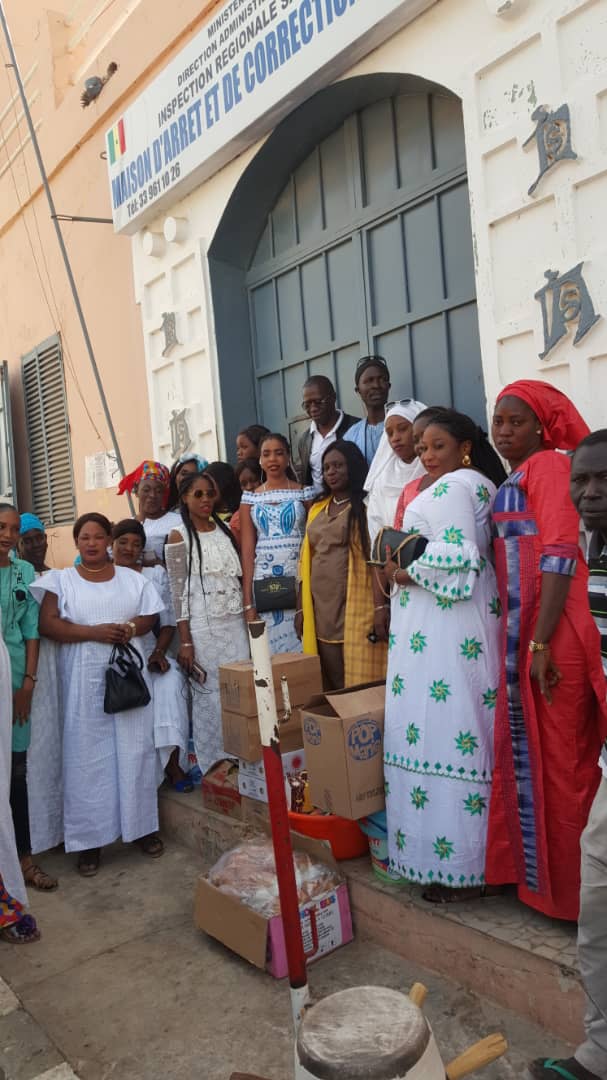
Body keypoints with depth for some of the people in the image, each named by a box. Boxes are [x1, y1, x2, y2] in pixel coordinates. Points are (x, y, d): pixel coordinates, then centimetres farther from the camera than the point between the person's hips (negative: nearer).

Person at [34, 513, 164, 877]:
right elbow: (48, 624, -8)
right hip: (84, 680, -2)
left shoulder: (133, 579, 8)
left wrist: (131, 629, -16)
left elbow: (150, 617, 7)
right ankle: (90, 838, 10)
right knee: (88, 755, 2)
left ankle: (144, 826, 18)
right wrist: (95, 632, -18)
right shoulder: (61, 580, 2)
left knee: (135, 750, 6)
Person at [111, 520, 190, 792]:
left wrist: (159, 652, -7)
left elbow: (168, 621, 10)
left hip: (150, 652, 2)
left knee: (170, 681, -30)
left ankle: (172, 762, -24)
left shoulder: (156, 574, 13)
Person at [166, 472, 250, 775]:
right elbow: (178, 592, -6)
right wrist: (185, 641, -10)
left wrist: (249, 618, 9)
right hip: (203, 627, -4)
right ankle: (214, 768, 13)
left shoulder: (225, 531, 12)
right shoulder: (179, 537, -2)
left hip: (235, 623, 4)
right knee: (210, 694, 0)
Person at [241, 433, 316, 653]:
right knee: (268, 649, 3)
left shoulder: (303, 493, 4)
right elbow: (247, 551, 4)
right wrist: (248, 603, -2)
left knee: (302, 648, 0)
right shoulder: (250, 498, 7)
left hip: (300, 580, -1)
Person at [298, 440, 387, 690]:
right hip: (320, 609, 6)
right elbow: (306, 560, 16)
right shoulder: (317, 510, 16)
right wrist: (301, 607, 12)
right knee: (331, 685, 9)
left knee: (359, 684, -3)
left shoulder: (367, 506, -3)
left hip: (355, 608, -5)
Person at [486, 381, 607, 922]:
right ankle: (536, 870, 31)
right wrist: (522, 640, 16)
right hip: (522, 633, 9)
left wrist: (541, 643, -22)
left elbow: (559, 557, -18)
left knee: (559, 761, 1)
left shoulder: (550, 466, -9)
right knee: (528, 753, 16)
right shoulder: (511, 484, 18)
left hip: (552, 634, -9)